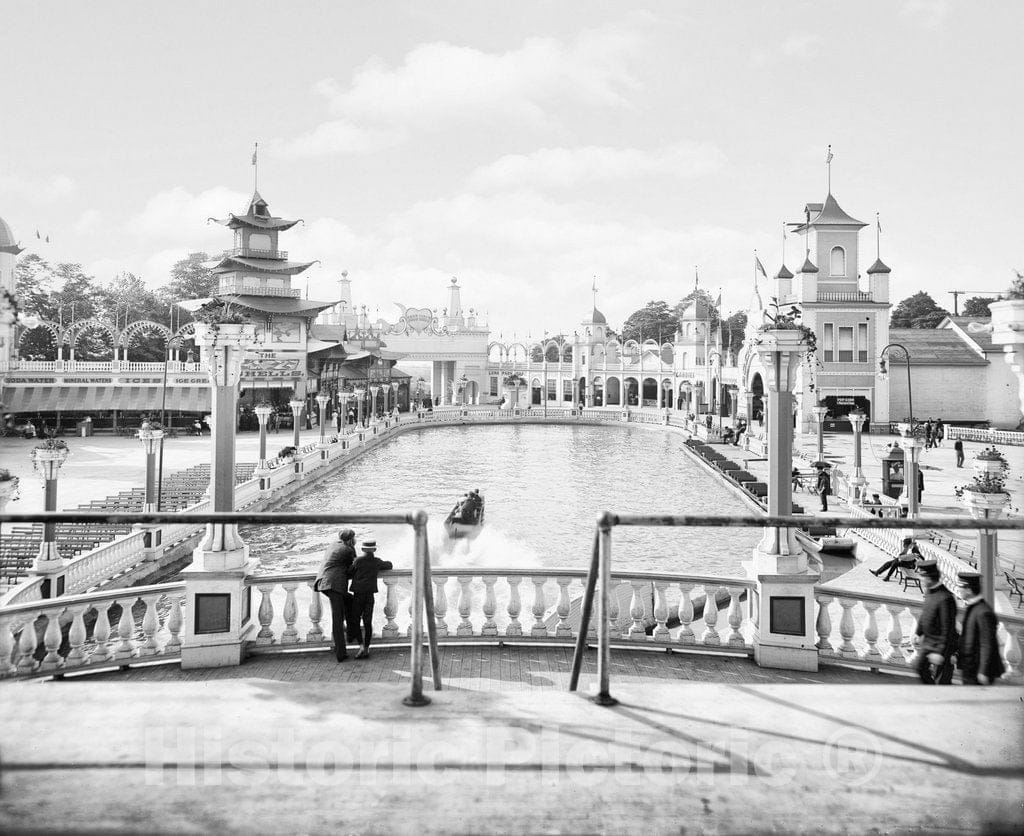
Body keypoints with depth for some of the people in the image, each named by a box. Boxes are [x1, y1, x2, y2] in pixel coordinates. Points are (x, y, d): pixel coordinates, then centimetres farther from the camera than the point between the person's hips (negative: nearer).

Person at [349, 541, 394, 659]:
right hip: (370, 594, 3)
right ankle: (366, 649, 8)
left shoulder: (358, 560, -4)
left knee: (355, 621, 5)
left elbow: (350, 573, 1)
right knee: (368, 622, 7)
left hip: (358, 594, -3)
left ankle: (362, 645, -10)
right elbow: (389, 565, 23)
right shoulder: (377, 562, 6)